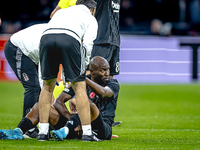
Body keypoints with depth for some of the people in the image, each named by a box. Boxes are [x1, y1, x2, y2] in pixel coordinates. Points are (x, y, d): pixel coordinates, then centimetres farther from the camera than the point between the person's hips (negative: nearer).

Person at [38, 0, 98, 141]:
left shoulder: (61, 12, 41)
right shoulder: (90, 18, 29)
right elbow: (87, 45, 14)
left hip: (46, 36, 3)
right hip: (70, 38, -3)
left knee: (48, 86, 18)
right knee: (79, 86, 7)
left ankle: (42, 132, 15)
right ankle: (87, 133, 3)